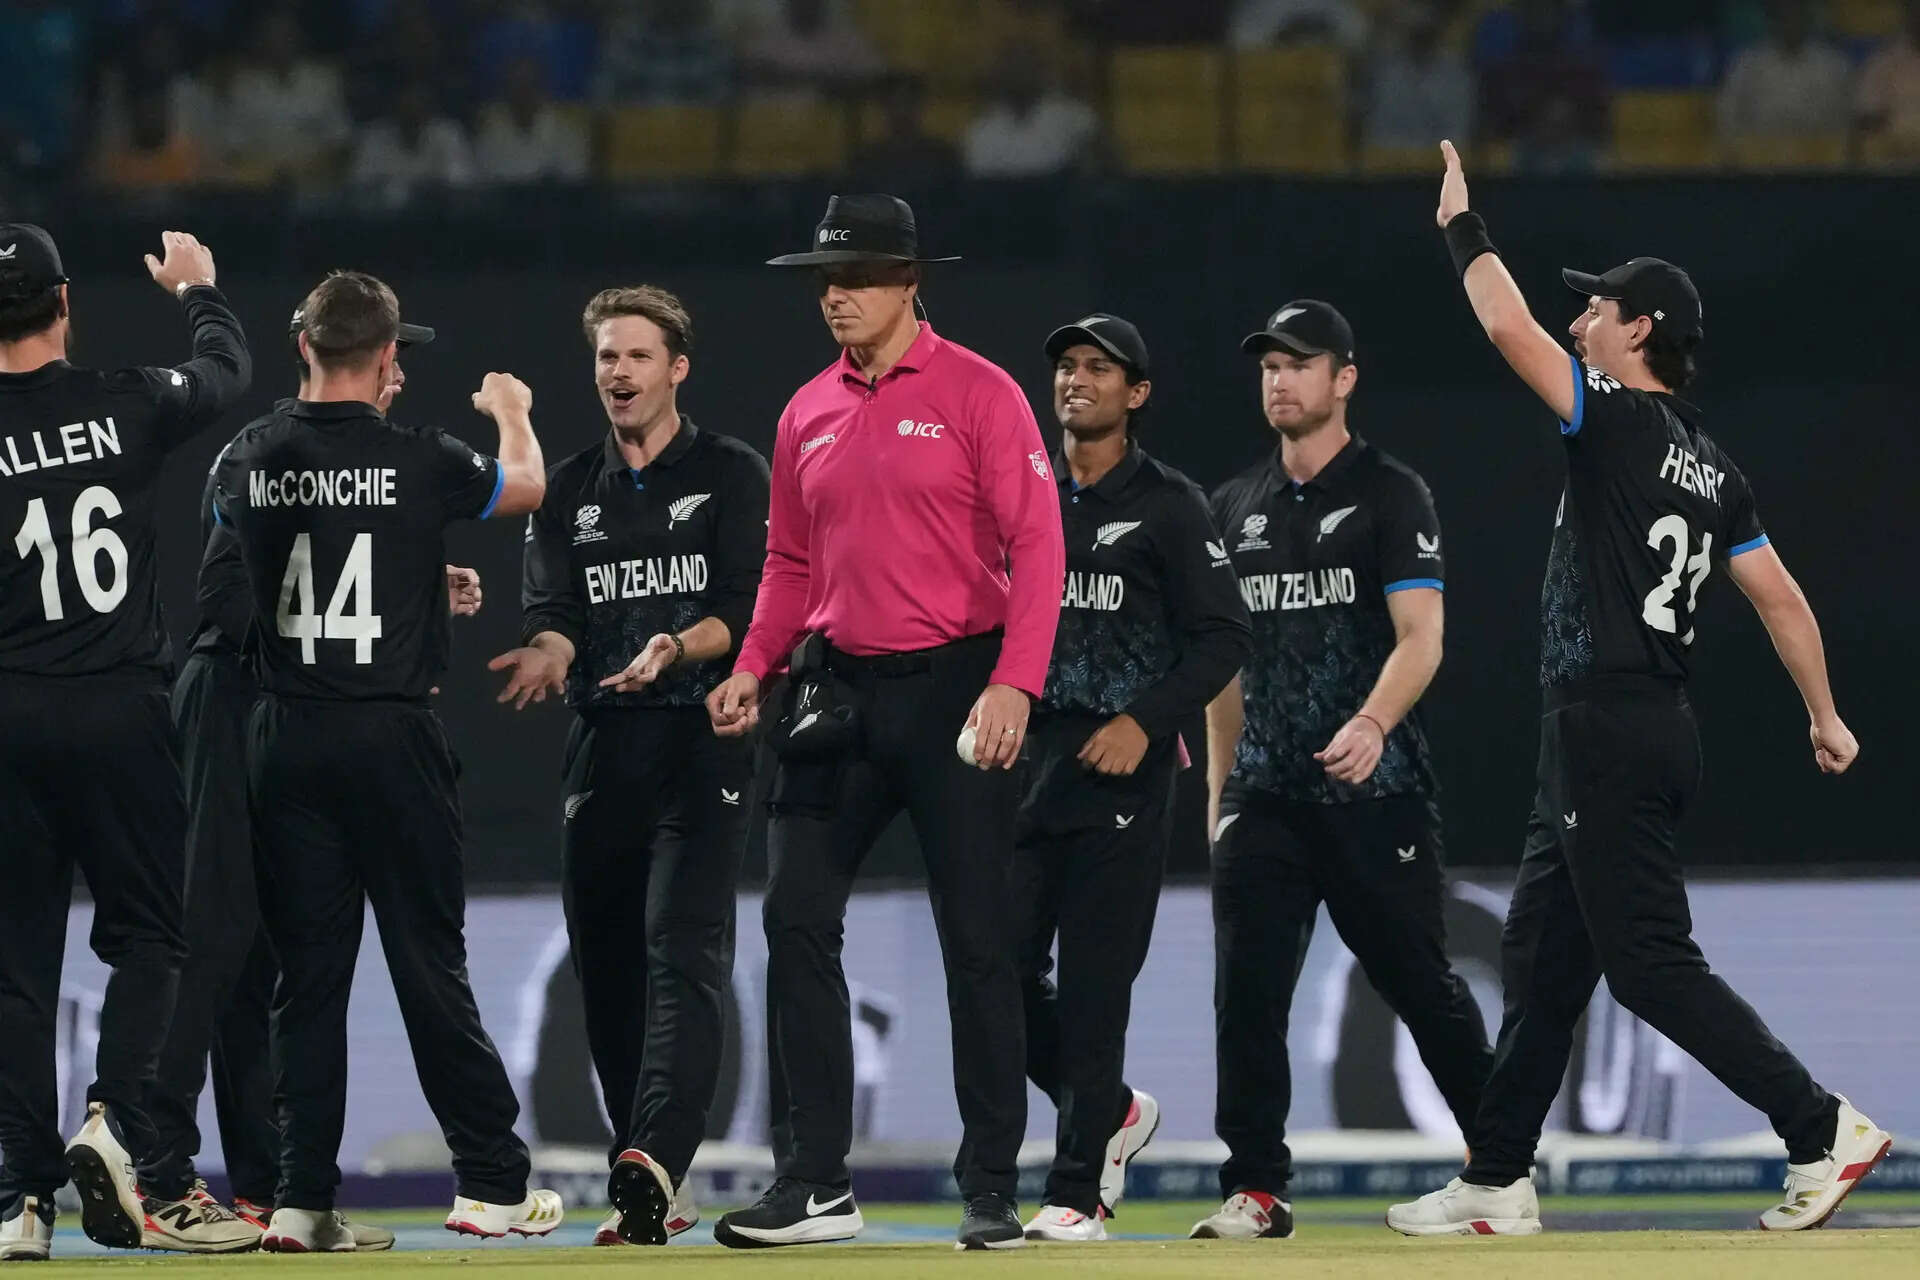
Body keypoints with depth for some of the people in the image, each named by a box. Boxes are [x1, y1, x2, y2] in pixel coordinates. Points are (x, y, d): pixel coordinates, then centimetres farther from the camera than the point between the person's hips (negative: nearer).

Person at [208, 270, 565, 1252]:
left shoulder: (249, 460, 2)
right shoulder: (416, 461, -8)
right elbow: (525, 487, 11)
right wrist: (511, 412, 34)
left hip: (284, 738, 3)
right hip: (390, 736, -3)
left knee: (306, 973, 5)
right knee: (430, 960, 2)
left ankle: (300, 1200, 1)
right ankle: (490, 1181, 5)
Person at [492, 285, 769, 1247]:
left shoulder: (731, 476, 4)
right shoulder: (571, 491, 16)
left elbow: (749, 612, -7)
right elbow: (552, 609, 4)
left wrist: (677, 648, -26)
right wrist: (546, 651, -20)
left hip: (704, 740, -5)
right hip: (602, 745, 5)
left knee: (685, 952, -17)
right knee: (602, 965, 6)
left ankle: (650, 1170, -31)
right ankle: (652, 1190, 16)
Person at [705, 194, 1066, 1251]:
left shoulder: (977, 394, -4)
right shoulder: (807, 414, 13)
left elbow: (1036, 545, -10)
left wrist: (1012, 684, -20)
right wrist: (751, 668, 5)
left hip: (956, 685, -5)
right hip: (838, 691, 5)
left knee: (978, 943, -2)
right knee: (796, 924, -2)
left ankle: (991, 1191, 3)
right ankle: (813, 1183, 1)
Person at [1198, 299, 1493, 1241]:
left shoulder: (1390, 494, -2)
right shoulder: (1236, 508, 15)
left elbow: (1420, 638, -12)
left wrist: (1374, 722, -30)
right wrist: (1220, 786, 15)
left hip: (1375, 792, -5)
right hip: (1265, 798, 5)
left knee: (1419, 982, 1)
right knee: (1246, 987, -8)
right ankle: (1255, 1191, -6)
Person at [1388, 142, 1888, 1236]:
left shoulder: (1621, 424, -11)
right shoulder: (1714, 469, 14)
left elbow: (1510, 328, -15)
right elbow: (1782, 599, 13)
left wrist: (1466, 231, 0)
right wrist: (1825, 716, 18)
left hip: (1610, 731, -10)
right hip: (1661, 732, 10)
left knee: (1650, 962, -10)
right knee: (1541, 953, 13)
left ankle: (1825, 1130, -14)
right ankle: (1498, 1185, 17)